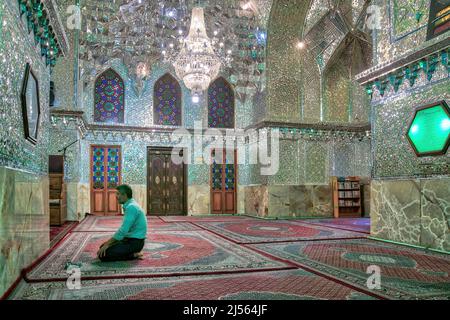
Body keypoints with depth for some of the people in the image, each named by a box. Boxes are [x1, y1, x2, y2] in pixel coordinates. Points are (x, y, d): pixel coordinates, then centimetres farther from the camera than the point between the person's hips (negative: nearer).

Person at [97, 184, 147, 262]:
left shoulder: (131, 207, -20)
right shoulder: (129, 206, 13)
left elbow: (123, 230, -24)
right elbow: (124, 228, 20)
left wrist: (107, 244, -15)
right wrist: (109, 242, 13)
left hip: (135, 242, -10)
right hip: (130, 239, 10)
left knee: (103, 255, -15)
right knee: (103, 247, 13)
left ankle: (133, 255, -7)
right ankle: (132, 253, 8)